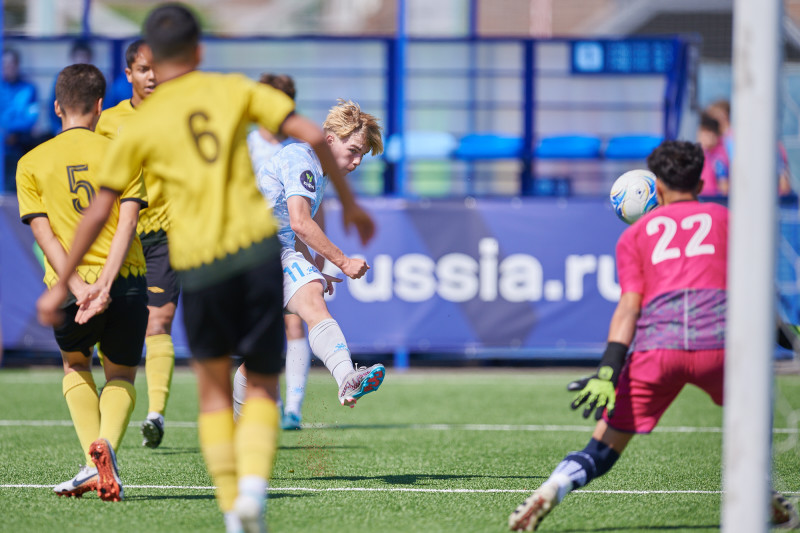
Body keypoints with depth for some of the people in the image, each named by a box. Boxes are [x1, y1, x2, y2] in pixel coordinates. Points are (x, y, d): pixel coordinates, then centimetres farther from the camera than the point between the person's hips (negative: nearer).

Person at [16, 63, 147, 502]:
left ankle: (93, 460, 5)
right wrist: (105, 285, -14)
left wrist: (79, 289, -10)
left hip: (70, 285, 0)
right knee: (120, 376, 19)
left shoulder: (31, 163, 6)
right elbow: (126, 224, -8)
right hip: (126, 280, 0)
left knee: (76, 367, 26)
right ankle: (107, 445, -12)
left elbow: (45, 235, -4)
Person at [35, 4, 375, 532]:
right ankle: (253, 485, -15)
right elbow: (312, 135, 1)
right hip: (259, 248, 0)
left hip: (197, 263, 0)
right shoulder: (234, 90, 9)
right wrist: (349, 202, 13)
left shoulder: (139, 126, 6)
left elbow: (97, 213, 7)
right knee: (263, 388, 11)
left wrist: (61, 286, 15)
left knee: (214, 389, 18)